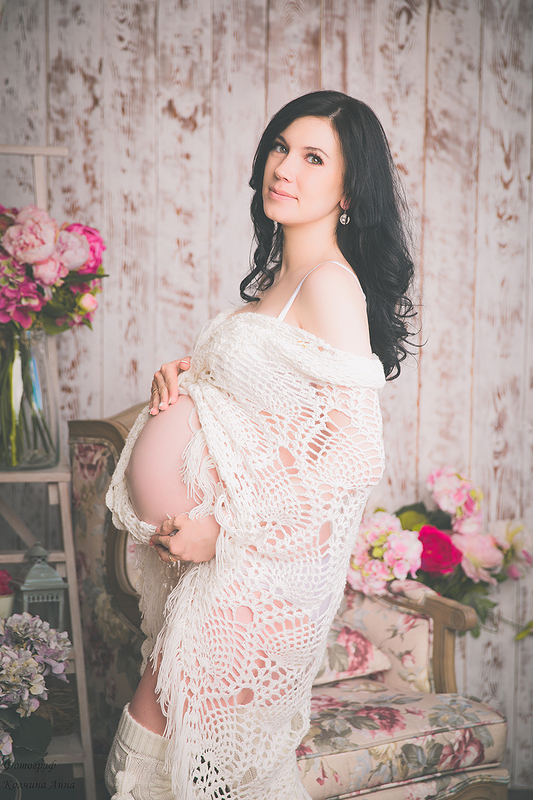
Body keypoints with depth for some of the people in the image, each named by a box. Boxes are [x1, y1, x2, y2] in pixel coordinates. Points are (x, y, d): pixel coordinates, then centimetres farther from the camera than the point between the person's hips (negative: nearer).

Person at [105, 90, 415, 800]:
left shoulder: (330, 282, -19)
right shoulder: (277, 273, 10)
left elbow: (355, 453, -24)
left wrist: (223, 526, -20)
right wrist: (184, 379, 0)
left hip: (265, 561, -8)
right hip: (235, 547, 8)